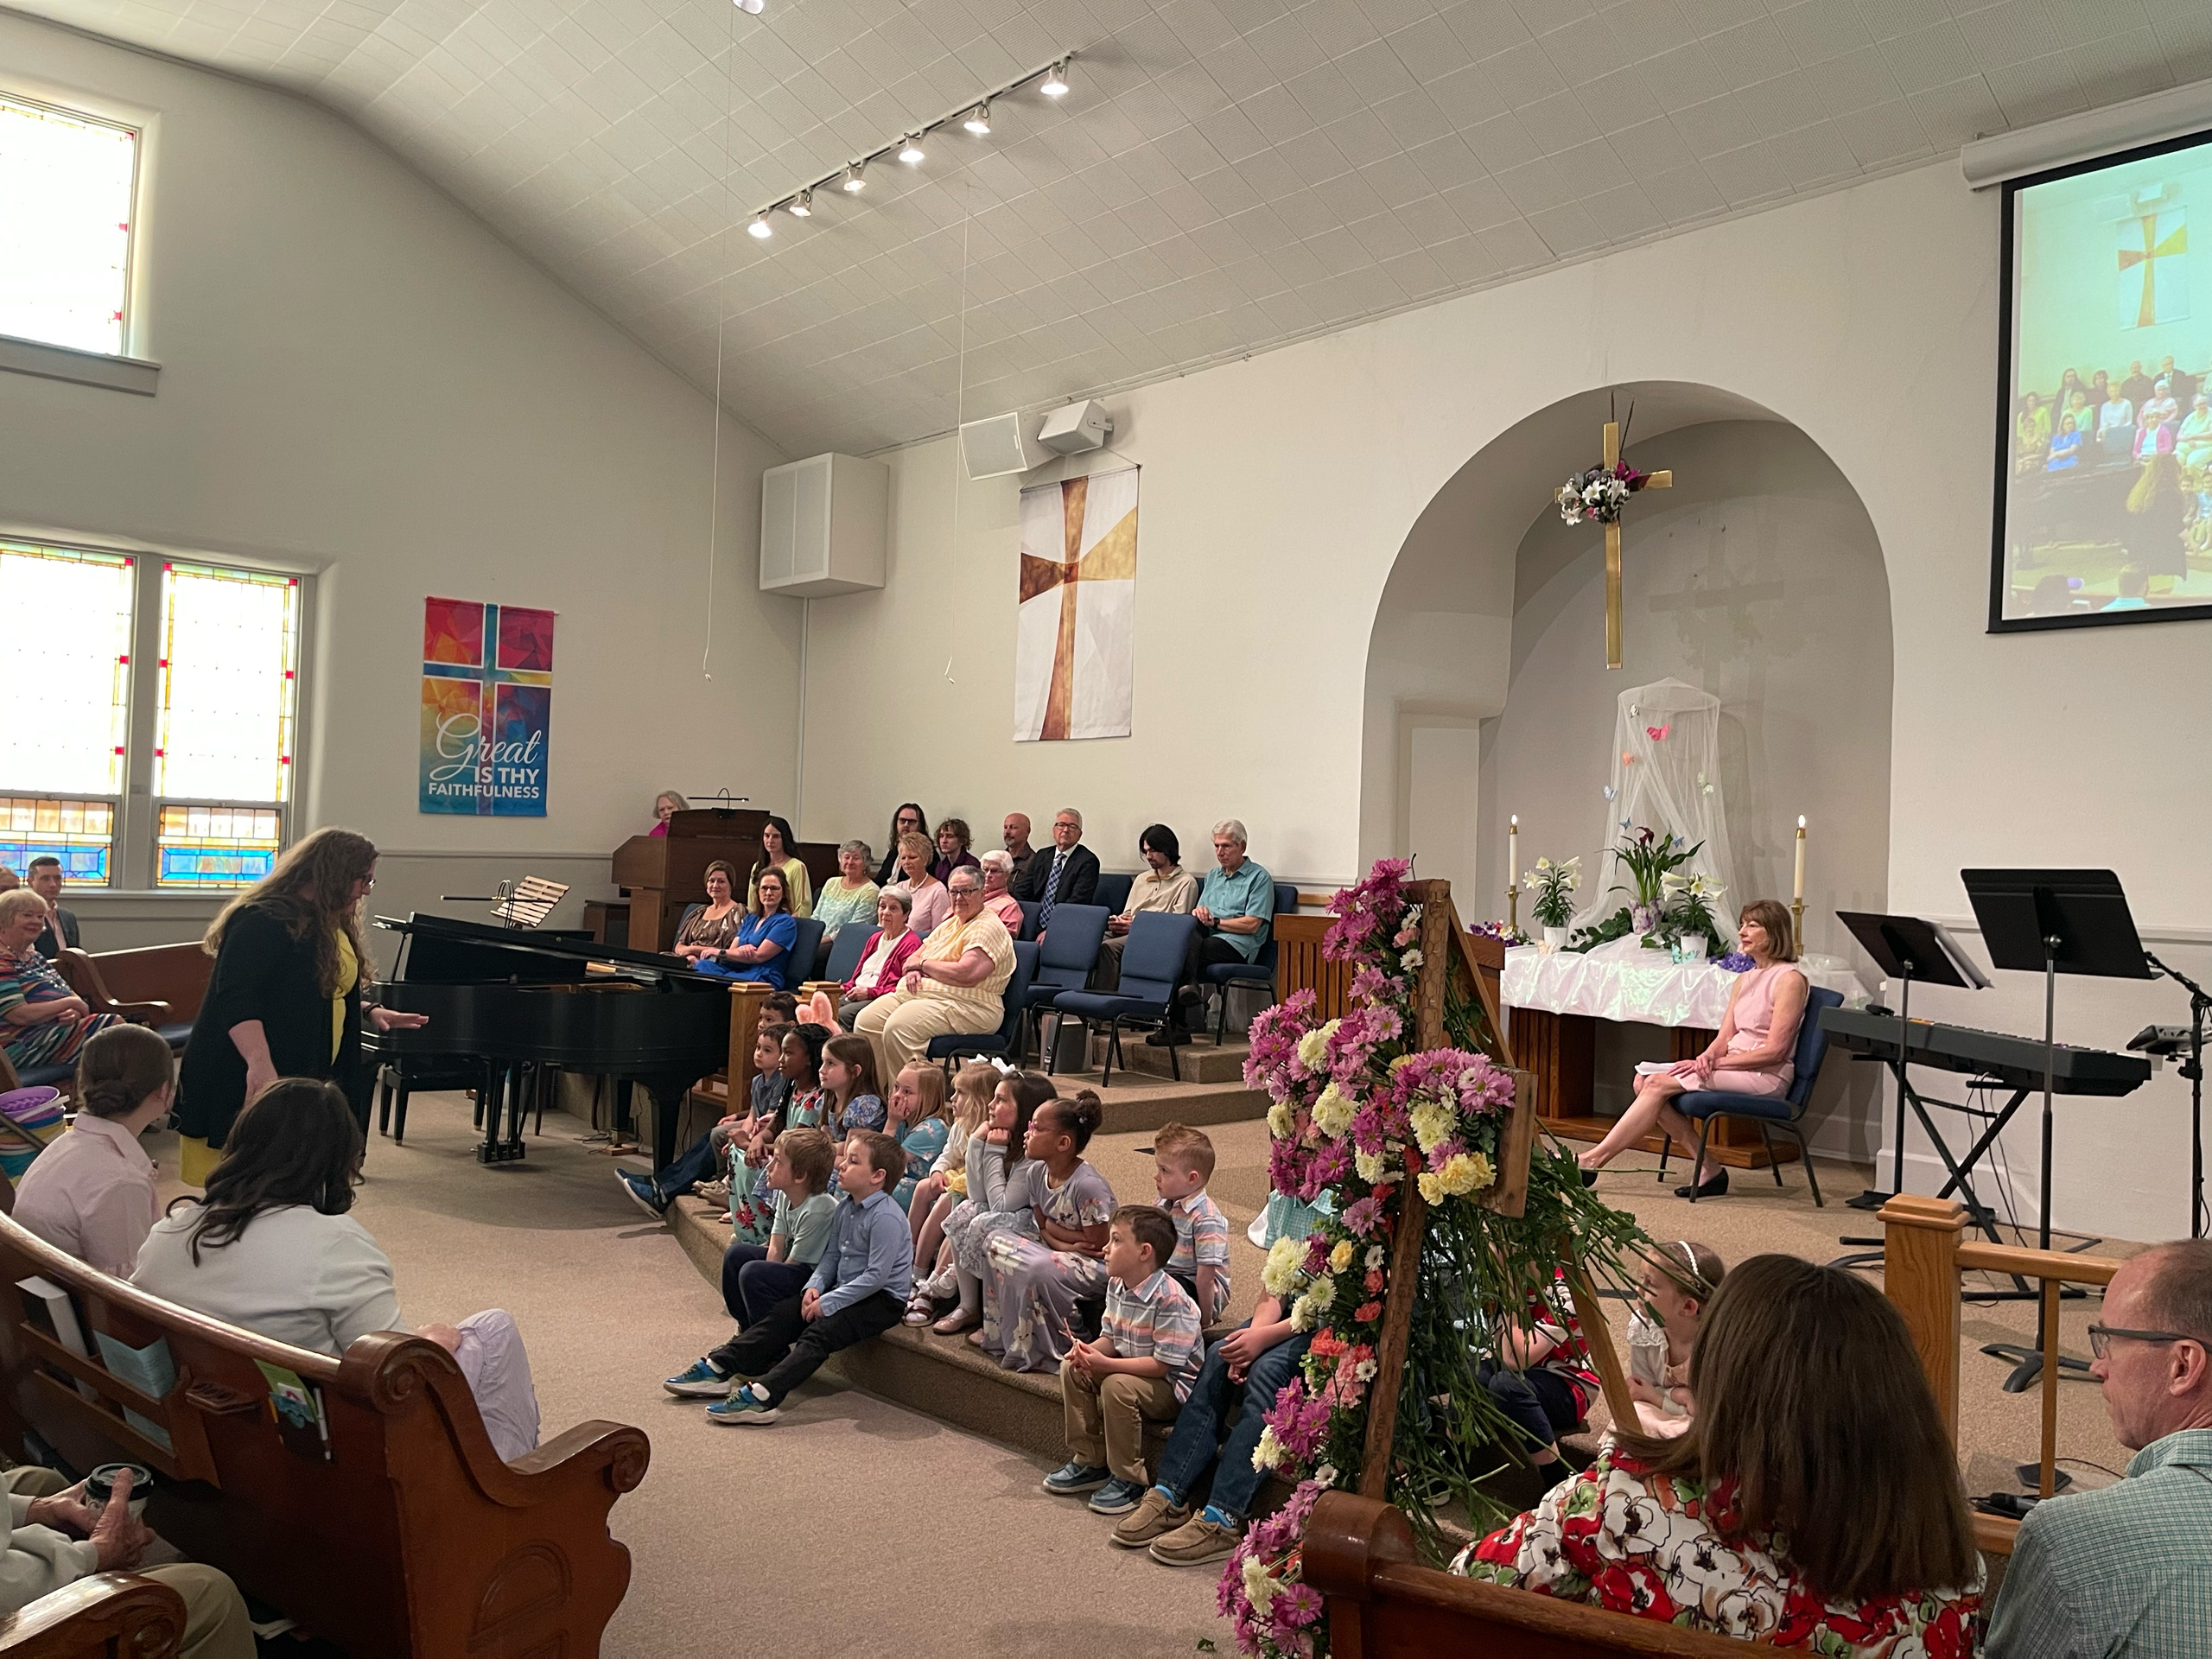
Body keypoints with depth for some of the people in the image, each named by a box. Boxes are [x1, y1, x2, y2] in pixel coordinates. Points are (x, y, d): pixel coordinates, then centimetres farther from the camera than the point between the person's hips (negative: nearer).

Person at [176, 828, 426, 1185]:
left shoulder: (330, 925, 16)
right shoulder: (264, 920, -16)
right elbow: (234, 999, -26)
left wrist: (370, 1012, 17)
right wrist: (260, 1066, -37)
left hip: (308, 1079, 9)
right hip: (246, 1088, -9)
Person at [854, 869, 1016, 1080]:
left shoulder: (988, 928, -8)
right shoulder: (950, 924, 21)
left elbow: (965, 974, -22)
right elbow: (913, 958, 23)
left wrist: (924, 964, -5)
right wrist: (914, 970, -5)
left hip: (966, 1006, -9)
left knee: (899, 1027, -32)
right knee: (866, 1021, -7)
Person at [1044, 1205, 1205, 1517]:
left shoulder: (1169, 1298, -28)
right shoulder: (1116, 1285, 0)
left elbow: (1163, 1364, -28)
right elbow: (1111, 1337, 9)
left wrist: (1104, 1364, -31)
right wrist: (1088, 1351, -15)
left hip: (1173, 1385, -9)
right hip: (1131, 1370, 9)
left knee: (1116, 1386, -31)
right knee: (1072, 1370, -1)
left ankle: (1129, 1480, -14)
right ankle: (1089, 1462, 8)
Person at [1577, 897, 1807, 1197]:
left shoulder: (1790, 979, -8)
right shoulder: (1745, 978, 18)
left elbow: (1774, 1051, -15)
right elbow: (1725, 1037, 13)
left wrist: (1714, 1062, -17)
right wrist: (1706, 1057, -11)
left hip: (1766, 1077, -8)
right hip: (1735, 1068, 8)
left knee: (1659, 1084, -21)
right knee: (1645, 1080, -12)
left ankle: (1593, 1161, -20)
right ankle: (1708, 1169, -12)